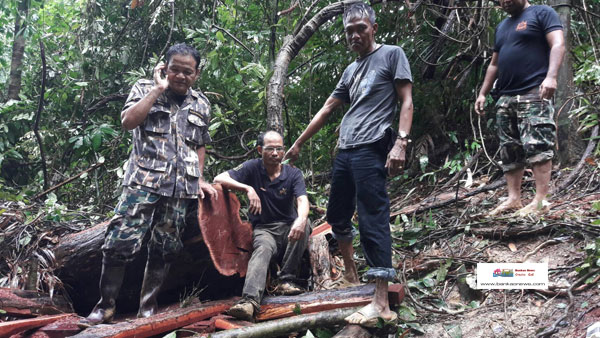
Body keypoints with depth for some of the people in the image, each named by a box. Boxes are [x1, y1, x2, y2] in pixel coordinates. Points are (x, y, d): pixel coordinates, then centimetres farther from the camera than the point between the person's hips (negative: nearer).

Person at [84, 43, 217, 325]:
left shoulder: (201, 104, 15)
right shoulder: (145, 89, 6)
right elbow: (128, 121, -12)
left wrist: (200, 179, 14)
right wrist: (158, 88, -10)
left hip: (181, 186, 4)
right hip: (144, 180, -3)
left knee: (165, 248, 6)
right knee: (120, 241, -12)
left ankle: (147, 306, 18)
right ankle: (105, 304, 4)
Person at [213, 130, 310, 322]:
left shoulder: (293, 174, 1)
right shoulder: (253, 168, 0)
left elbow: (302, 200, -16)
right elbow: (219, 179, -8)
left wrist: (301, 218, -40)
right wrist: (248, 188, -23)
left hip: (288, 227, 2)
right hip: (263, 229, -2)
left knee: (304, 225, -31)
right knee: (263, 249, -35)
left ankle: (286, 281, -26)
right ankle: (250, 301, -60)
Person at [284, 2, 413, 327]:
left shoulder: (392, 54, 5)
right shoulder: (351, 69, 23)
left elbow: (406, 101, -4)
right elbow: (326, 109, 27)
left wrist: (401, 142, -18)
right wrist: (298, 143, 28)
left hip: (371, 149, -8)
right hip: (344, 151, 8)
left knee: (372, 221, -13)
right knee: (336, 216, 14)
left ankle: (381, 304, -14)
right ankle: (349, 274, 33)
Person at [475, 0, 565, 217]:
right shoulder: (502, 27, 25)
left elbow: (558, 45, -9)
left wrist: (551, 76, -24)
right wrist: (483, 93, 21)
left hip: (534, 94, -8)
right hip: (506, 98, 8)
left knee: (537, 146, -13)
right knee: (509, 151, 4)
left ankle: (540, 200, -13)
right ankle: (513, 199, 7)